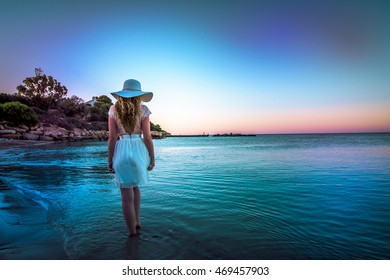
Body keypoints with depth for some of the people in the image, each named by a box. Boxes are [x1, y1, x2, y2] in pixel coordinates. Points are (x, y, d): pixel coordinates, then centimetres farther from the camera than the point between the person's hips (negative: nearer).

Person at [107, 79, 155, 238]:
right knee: (134, 186, 26)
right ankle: (137, 221, 28)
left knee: (127, 196, 7)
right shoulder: (143, 109, -1)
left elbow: (112, 137, -2)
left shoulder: (114, 109, 2)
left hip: (121, 151, -1)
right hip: (139, 150, 1)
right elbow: (147, 137, -5)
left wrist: (110, 160, 4)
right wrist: (152, 158, 2)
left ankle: (133, 232, 14)